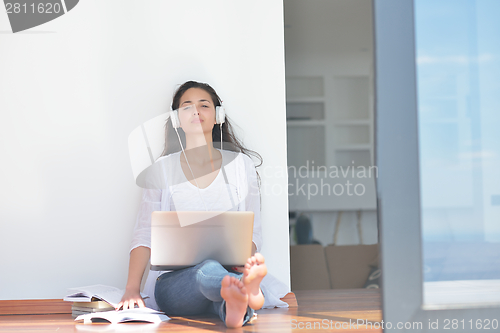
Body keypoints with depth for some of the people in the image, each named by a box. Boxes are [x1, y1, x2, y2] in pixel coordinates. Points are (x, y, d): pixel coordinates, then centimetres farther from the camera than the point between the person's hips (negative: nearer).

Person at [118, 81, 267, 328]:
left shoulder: (240, 164, 11)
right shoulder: (164, 168, 9)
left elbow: (253, 231, 10)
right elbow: (145, 234, 5)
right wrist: (131, 290, -9)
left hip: (230, 270, 1)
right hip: (174, 279, 0)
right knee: (210, 272, -39)